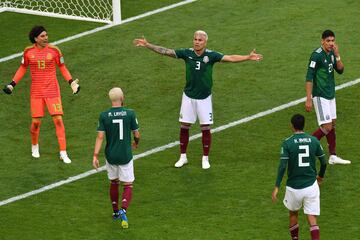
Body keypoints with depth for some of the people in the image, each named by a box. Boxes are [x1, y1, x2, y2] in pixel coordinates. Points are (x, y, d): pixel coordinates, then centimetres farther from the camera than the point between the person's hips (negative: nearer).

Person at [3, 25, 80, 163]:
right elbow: (23, 69, 13)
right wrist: (12, 84, 6)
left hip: (52, 90, -1)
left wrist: (71, 82, -5)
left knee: (58, 120, -7)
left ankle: (63, 153, -1)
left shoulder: (54, 50, -4)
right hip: (36, 92, 1)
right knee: (36, 122, 1)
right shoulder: (28, 52, -1)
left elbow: (62, 68, 7)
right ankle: (34, 146, 32)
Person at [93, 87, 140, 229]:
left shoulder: (104, 116, -8)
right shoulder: (130, 114, -10)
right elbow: (136, 134, -2)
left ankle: (115, 212, 34)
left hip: (110, 156, 2)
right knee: (128, 186, 7)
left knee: (114, 183, 23)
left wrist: (95, 156, -12)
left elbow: (100, 137, -12)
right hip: (125, 156, -2)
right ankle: (123, 211, -17)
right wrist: (136, 143, 21)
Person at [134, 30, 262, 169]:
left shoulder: (211, 55, -12)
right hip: (188, 96, 1)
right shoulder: (187, 53, -8)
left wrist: (248, 57, -31)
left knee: (205, 128, 2)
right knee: (184, 126, 5)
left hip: (204, 98, -1)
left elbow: (231, 58, -18)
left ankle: (205, 159, 16)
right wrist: (147, 45, -11)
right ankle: (183, 157, 20)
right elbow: (165, 51, -6)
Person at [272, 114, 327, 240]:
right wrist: (321, 176, 27)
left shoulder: (287, 143, -9)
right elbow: (323, 162, 7)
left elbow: (282, 166, -14)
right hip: (311, 186, 1)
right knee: (312, 220, -1)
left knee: (293, 213, 24)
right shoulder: (314, 140, 0)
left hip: (294, 187, -1)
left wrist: (276, 187, -12)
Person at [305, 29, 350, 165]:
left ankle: (333, 156, 16)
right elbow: (309, 78, -18)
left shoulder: (331, 53, 7)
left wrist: (337, 55, -11)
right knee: (327, 127, -11)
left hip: (330, 95, 8)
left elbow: (340, 70, 5)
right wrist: (308, 100, -21)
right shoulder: (317, 55, -17)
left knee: (332, 125, 10)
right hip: (320, 96, -8)